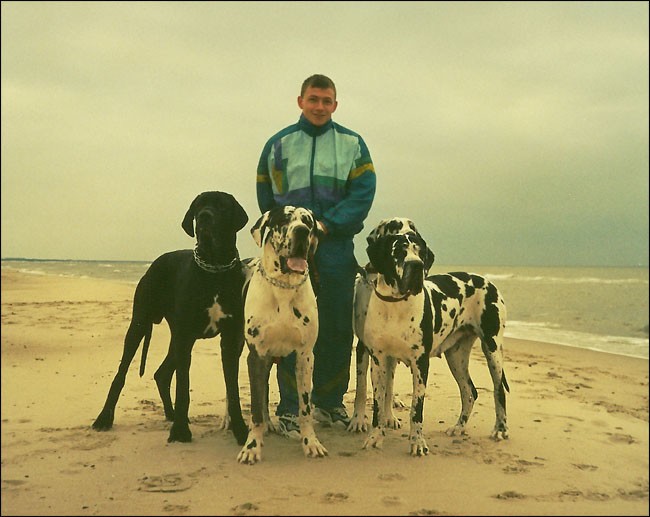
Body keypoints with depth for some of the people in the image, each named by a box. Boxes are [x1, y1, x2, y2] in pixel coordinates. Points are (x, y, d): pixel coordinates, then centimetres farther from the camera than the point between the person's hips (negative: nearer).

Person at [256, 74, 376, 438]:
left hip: (337, 248, 1)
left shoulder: (353, 144, 9)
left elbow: (362, 195, -2)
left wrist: (325, 225, -12)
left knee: (338, 329, 5)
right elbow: (267, 199, 13)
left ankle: (330, 403, 19)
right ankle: (290, 409, 3)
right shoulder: (278, 144, 10)